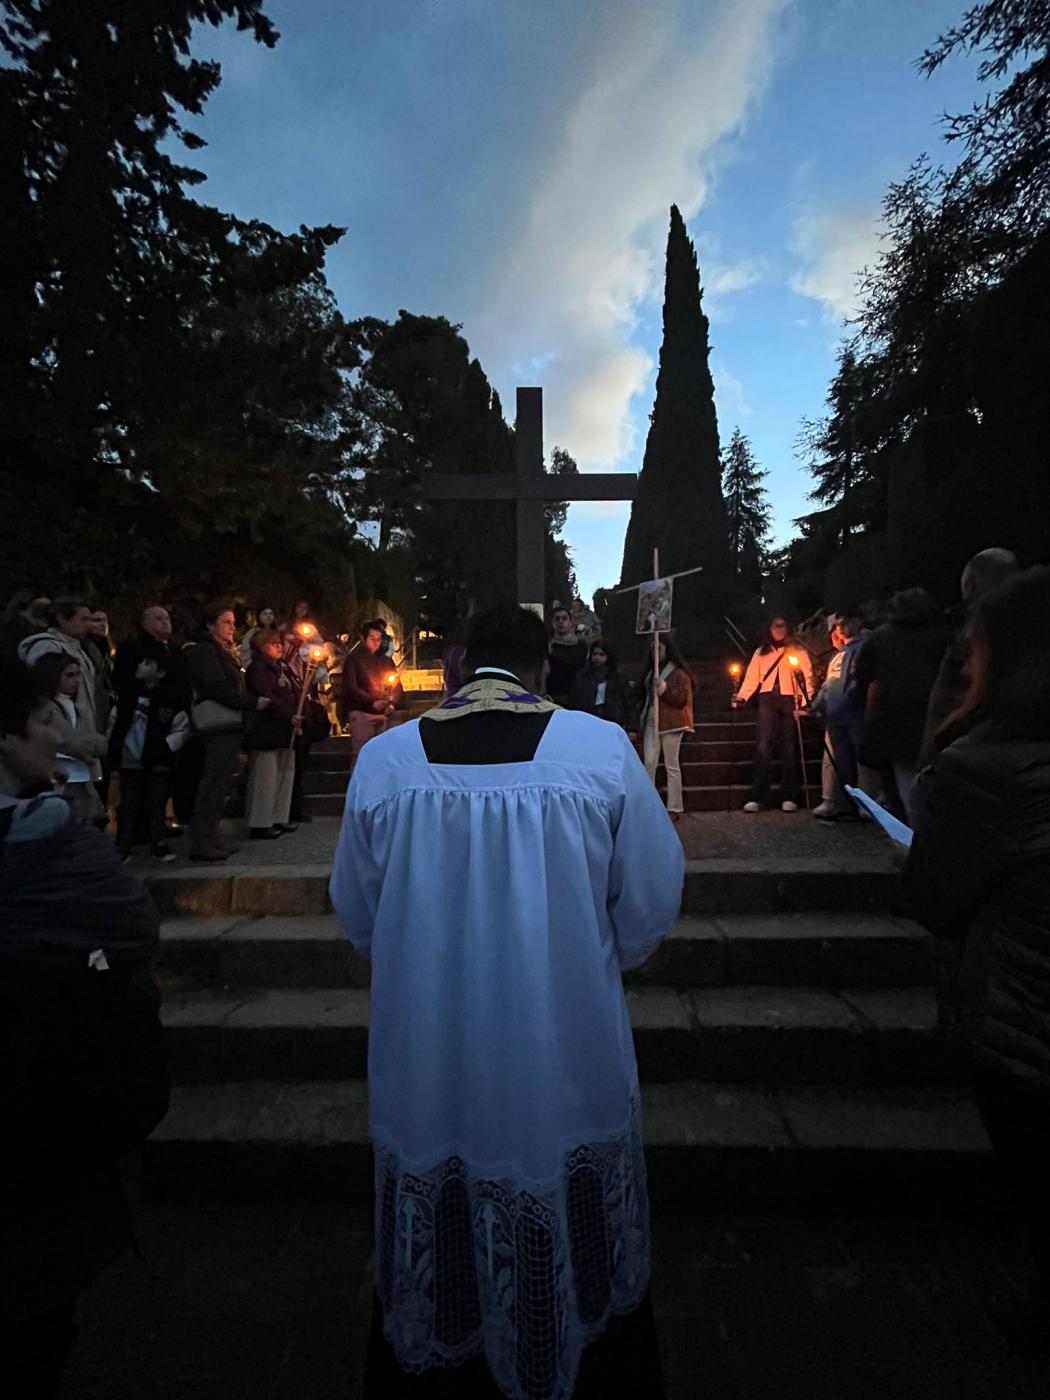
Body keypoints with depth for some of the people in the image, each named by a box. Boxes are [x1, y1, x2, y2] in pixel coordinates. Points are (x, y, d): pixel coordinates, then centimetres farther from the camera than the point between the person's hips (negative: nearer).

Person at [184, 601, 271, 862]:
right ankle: (201, 843, -6)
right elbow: (219, 689, -16)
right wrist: (254, 702, -13)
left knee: (218, 784, 10)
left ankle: (209, 839, 16)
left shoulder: (222, 652, 23)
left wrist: (251, 703, 8)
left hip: (229, 725, 10)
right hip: (219, 724, -10)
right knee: (214, 784, -9)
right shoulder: (204, 650, -7)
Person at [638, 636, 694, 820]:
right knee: (649, 763, 0)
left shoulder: (679, 673, -3)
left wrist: (663, 687, -19)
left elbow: (682, 699, -11)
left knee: (672, 765, -1)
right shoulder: (650, 672, 18)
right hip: (651, 722, 6)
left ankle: (674, 808, 5)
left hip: (670, 723, -6)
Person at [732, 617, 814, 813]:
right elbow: (752, 677, 9)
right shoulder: (760, 652, 20)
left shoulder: (798, 650, 15)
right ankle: (757, 797, -11)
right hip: (768, 700, 1)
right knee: (763, 746, -10)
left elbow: (807, 676, 4)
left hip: (790, 700, -1)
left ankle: (789, 797, 2)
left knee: (789, 747, -1)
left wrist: (807, 699, -13)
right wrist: (742, 696, -8)